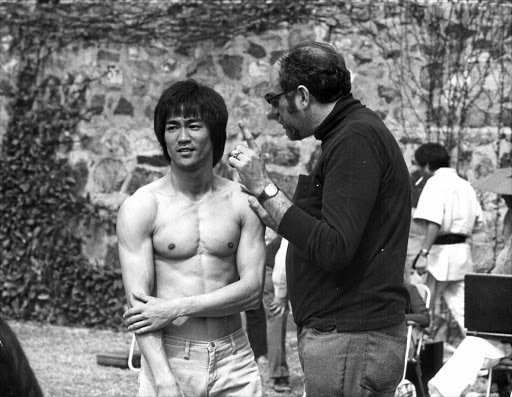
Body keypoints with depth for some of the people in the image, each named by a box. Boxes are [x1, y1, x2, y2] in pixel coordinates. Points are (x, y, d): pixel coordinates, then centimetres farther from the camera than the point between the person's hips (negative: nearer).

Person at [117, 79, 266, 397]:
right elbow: (139, 306, -9)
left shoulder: (244, 202, 2)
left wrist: (177, 308, -13)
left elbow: (253, 290, -4)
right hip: (169, 358, -1)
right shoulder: (140, 208, -3)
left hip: (234, 362, 2)